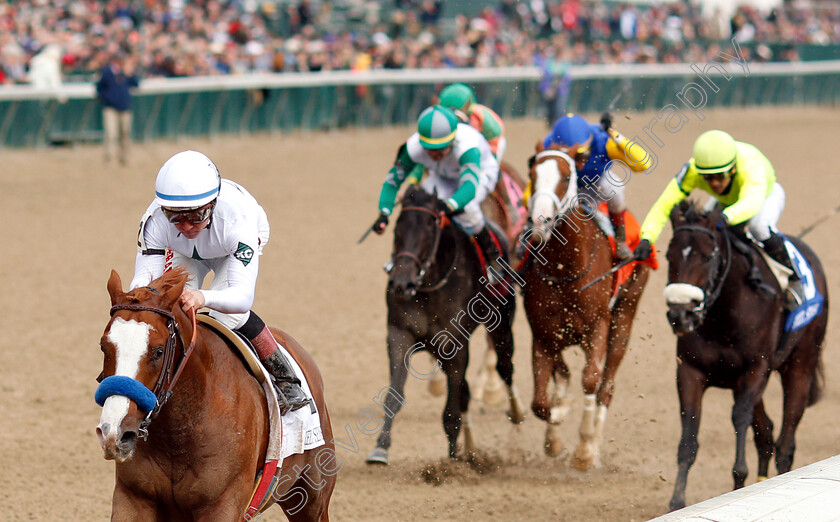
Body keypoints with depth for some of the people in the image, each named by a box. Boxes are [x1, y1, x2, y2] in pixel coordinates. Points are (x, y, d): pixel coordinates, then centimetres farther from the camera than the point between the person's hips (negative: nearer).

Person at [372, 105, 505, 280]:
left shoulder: (467, 146, -45)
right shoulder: (414, 147, -32)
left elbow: (470, 185, -57)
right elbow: (393, 180, -21)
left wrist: (450, 205, -76)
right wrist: (384, 212, -36)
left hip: (481, 172, -4)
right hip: (443, 177, 4)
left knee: (465, 209, -35)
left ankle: (493, 254, -11)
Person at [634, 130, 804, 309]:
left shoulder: (751, 166, -47)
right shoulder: (692, 171, -37)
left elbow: (751, 203, -66)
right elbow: (663, 206, -42)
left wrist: (724, 217, -86)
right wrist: (646, 239, -59)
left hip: (766, 195, -4)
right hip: (727, 201, 4)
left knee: (759, 226, -35)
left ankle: (793, 279, -13)